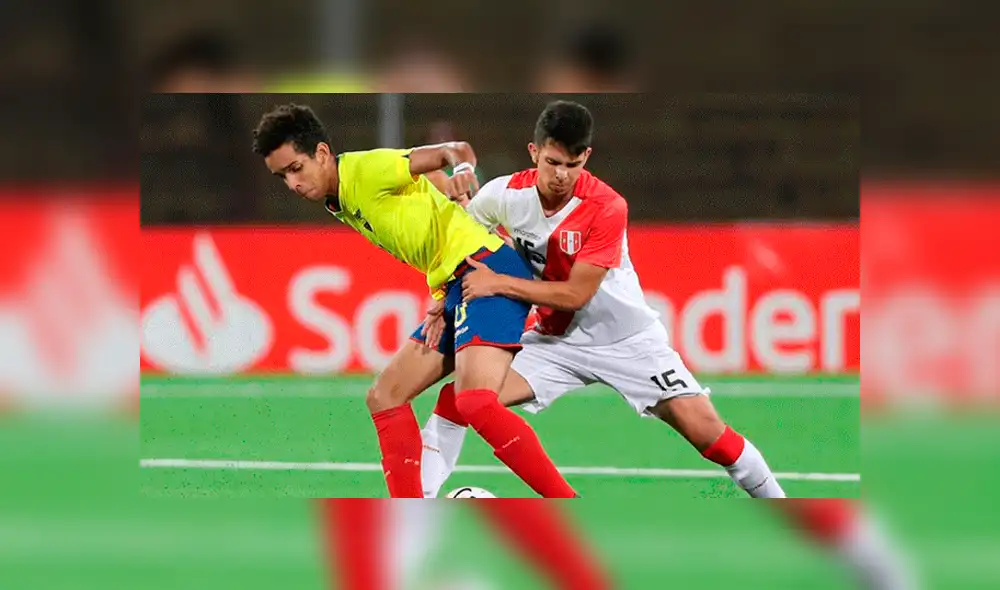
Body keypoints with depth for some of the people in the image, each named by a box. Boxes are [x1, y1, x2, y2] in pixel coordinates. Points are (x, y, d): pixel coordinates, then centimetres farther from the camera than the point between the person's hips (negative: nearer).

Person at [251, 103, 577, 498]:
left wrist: (463, 168, -40)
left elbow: (453, 150, -20)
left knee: (475, 402, -25)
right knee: (384, 398, 9)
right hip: (450, 284, 10)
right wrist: (441, 299, 10)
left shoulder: (365, 170, -9)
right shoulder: (338, 204, 17)